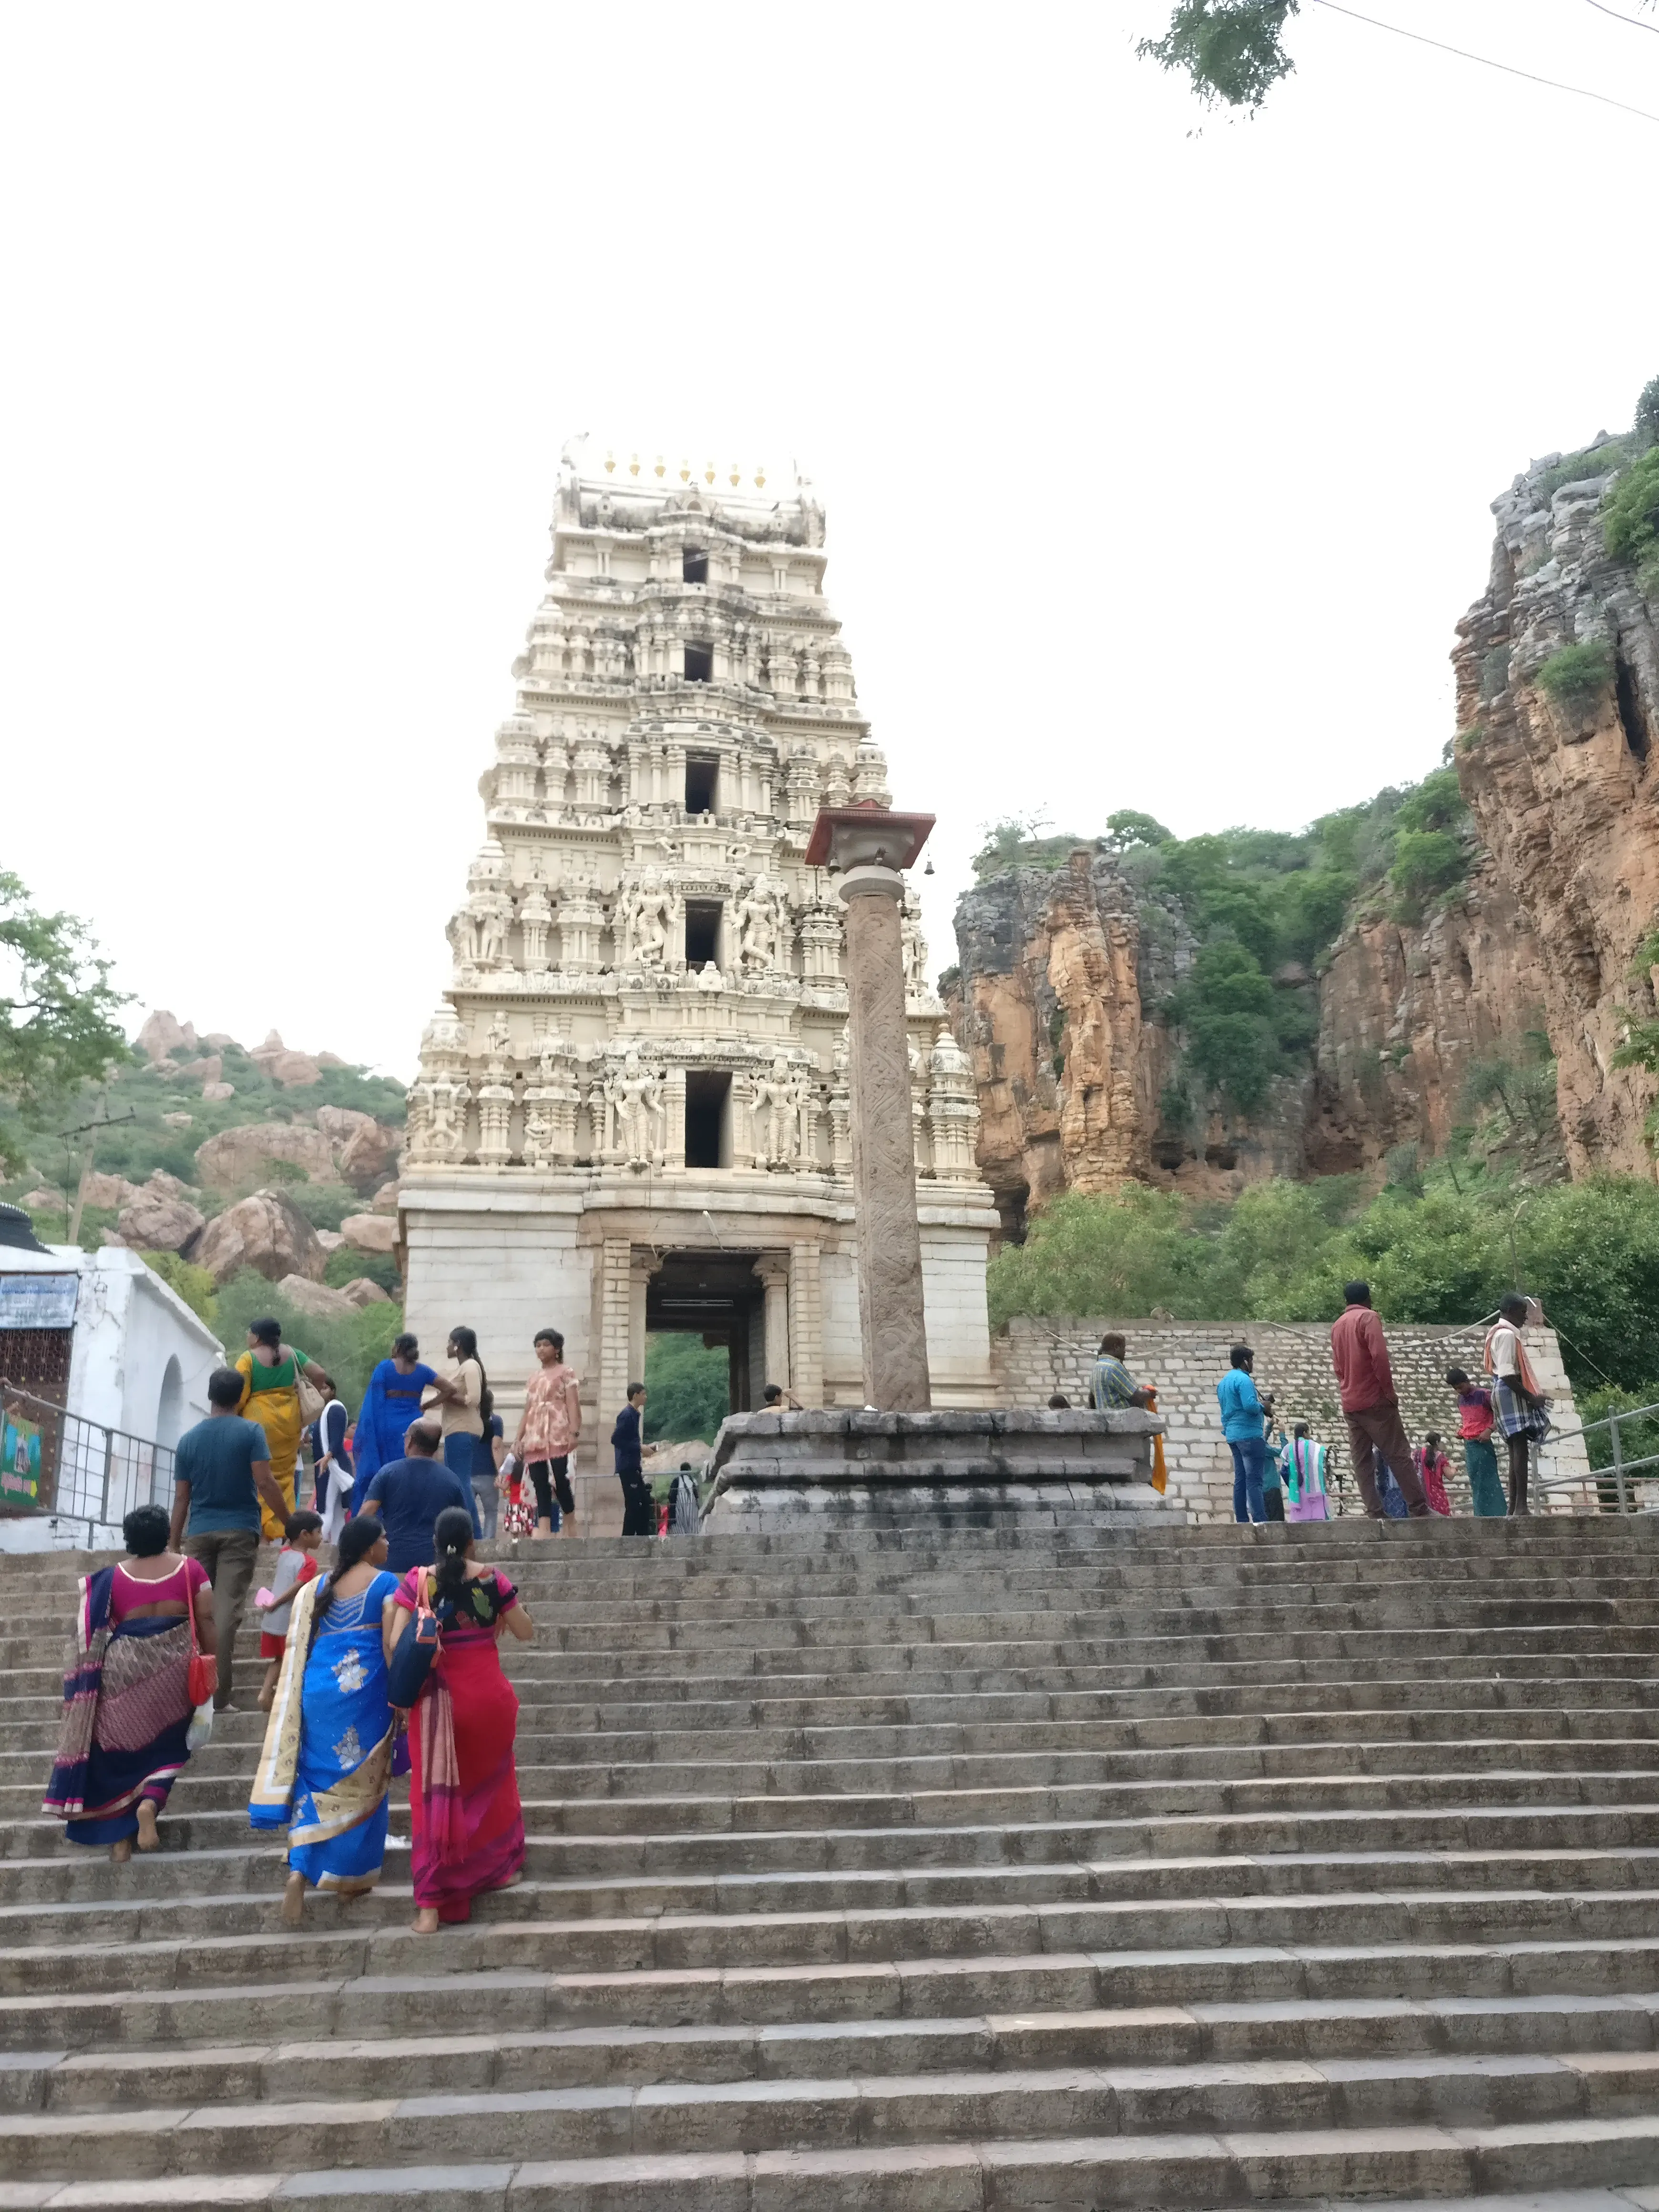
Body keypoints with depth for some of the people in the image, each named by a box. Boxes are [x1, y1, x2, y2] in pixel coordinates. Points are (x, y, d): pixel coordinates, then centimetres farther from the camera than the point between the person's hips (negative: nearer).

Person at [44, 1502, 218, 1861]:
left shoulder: (112, 1577, 2)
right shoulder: (190, 1568, 0)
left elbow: (95, 1634, 4)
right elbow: (206, 1621, -1)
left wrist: (93, 1677, 15)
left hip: (123, 1667, 0)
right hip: (175, 1664, 0)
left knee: (121, 1746, 13)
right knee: (166, 1744, 16)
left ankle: (119, 1834, 13)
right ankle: (149, 1802, -10)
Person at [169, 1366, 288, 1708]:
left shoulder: (189, 1438, 7)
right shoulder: (251, 1432, -4)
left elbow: (181, 1497, 8)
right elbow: (264, 1482, -11)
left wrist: (174, 1543, 14)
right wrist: (289, 1522, -2)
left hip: (199, 1533, 3)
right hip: (239, 1531, -3)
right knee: (227, 1610, -5)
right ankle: (218, 1696, -6)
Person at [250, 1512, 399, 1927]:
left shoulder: (318, 1588, 12)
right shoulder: (385, 1583, -4)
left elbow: (300, 1647, 12)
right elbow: (390, 1645, -9)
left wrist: (311, 1685, 21)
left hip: (318, 1689, 4)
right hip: (364, 1691, -4)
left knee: (318, 1779, 11)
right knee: (361, 1784, 9)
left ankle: (300, 1870, -5)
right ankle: (349, 1876, 15)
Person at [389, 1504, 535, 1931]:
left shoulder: (417, 1582, -7)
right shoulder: (492, 1578, -7)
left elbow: (396, 1644, -12)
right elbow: (525, 1633, 0)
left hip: (438, 1699, -1)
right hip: (487, 1693, 1)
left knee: (436, 1792, 7)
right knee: (491, 1780, 23)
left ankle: (432, 1903, 4)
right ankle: (501, 1864, 37)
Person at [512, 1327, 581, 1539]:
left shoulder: (566, 1372, 6)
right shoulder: (534, 1378, 22)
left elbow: (573, 1405, -5)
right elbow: (527, 1411, 21)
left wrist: (575, 1432, -18)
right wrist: (518, 1439, 12)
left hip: (557, 1437, -5)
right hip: (535, 1439, 5)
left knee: (560, 1483, -13)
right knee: (541, 1488, -3)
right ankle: (543, 1536, -9)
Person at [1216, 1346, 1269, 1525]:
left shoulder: (1223, 1381, 17)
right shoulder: (1243, 1379, -12)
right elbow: (1250, 1406, -23)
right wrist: (1262, 1405, -4)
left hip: (1232, 1435, 9)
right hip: (1249, 1434, -9)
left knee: (1240, 1479, 7)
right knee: (1254, 1480, -11)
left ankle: (1242, 1521, 6)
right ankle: (1260, 1520, -14)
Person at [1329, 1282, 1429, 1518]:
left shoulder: (1337, 1326, 16)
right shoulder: (1368, 1317, -5)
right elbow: (1379, 1356, -16)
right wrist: (1389, 1389, -11)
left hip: (1349, 1404, 6)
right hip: (1374, 1399, -6)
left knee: (1362, 1462, 2)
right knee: (1398, 1455, -4)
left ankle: (1376, 1513, -2)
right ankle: (1419, 1509, -5)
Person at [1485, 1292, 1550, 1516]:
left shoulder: (1500, 1333, 20)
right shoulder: (1507, 1335, -11)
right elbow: (1508, 1375, -20)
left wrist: (1530, 1396, 18)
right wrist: (1531, 1397, -17)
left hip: (1505, 1394, 11)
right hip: (1511, 1393, -11)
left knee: (1517, 1448, 8)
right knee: (1520, 1447, -16)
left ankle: (1514, 1506, 7)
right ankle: (1521, 1505, -24)